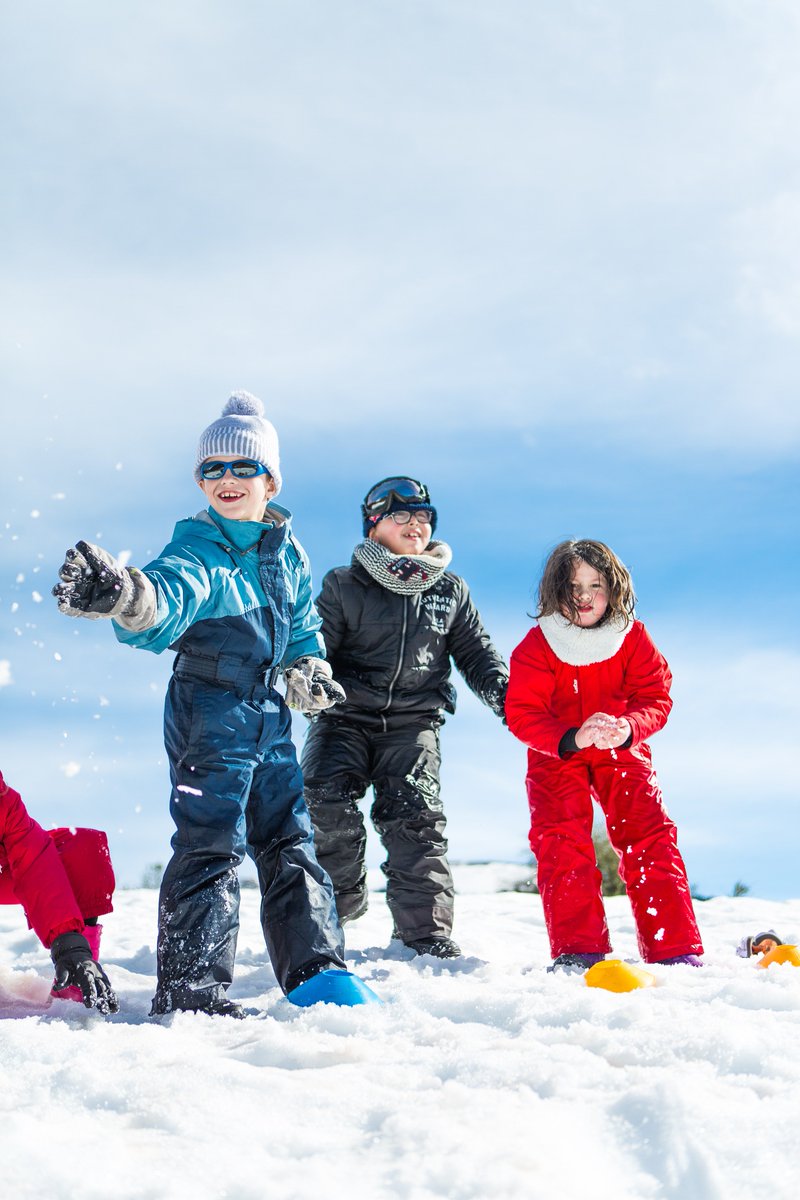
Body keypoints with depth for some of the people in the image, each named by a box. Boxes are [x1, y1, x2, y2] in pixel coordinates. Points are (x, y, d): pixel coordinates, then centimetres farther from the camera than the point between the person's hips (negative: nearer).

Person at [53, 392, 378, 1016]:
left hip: (268, 713, 6)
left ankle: (316, 968, 22)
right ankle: (191, 986, 0)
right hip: (209, 712, -6)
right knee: (211, 844, -10)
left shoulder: (288, 552, 8)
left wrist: (308, 671, 9)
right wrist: (121, 595, -56)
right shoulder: (197, 547, -12)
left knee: (290, 840, 12)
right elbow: (168, 591, -35)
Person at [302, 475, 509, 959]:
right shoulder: (343, 586, 5)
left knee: (416, 819, -12)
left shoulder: (451, 591, 13)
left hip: (413, 724, 1)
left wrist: (504, 694, -1)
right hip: (345, 718, -1)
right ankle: (339, 900, -2)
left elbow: (476, 652, 18)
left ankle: (426, 932, -5)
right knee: (325, 800, -22)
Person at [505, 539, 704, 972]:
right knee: (561, 843, -15)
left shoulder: (633, 638, -11)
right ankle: (578, 950, -14)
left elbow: (655, 697, -14)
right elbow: (522, 713, -22)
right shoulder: (536, 646, -16)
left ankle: (676, 950, -7)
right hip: (556, 752, -1)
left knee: (649, 838, -9)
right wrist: (572, 738, -42)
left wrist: (627, 728, -38)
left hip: (621, 751, 1)